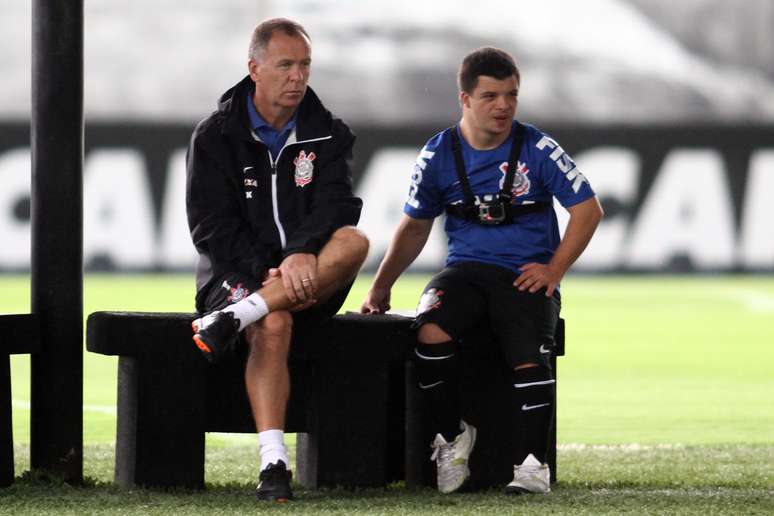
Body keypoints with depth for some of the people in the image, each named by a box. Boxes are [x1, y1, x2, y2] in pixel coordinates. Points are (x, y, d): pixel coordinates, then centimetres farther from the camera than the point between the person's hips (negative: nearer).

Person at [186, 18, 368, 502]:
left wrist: (304, 253, -29)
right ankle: (273, 463, -43)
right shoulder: (216, 136, 3)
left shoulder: (328, 134, 9)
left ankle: (236, 317, -39)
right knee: (273, 324, -35)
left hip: (309, 279, 2)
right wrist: (264, 272, -20)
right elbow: (211, 225, -5)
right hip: (238, 272, -2)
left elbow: (335, 206, -8)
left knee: (353, 242, -30)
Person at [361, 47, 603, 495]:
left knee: (530, 357, -28)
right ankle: (453, 436, -9)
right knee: (431, 333, -29)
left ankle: (532, 461, -15)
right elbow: (415, 226, 17)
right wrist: (381, 287, 13)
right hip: (466, 269, 2)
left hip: (527, 275, -2)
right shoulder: (439, 155, 3)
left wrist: (554, 271, -6)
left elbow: (588, 209, 2)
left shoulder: (537, 149, -3)